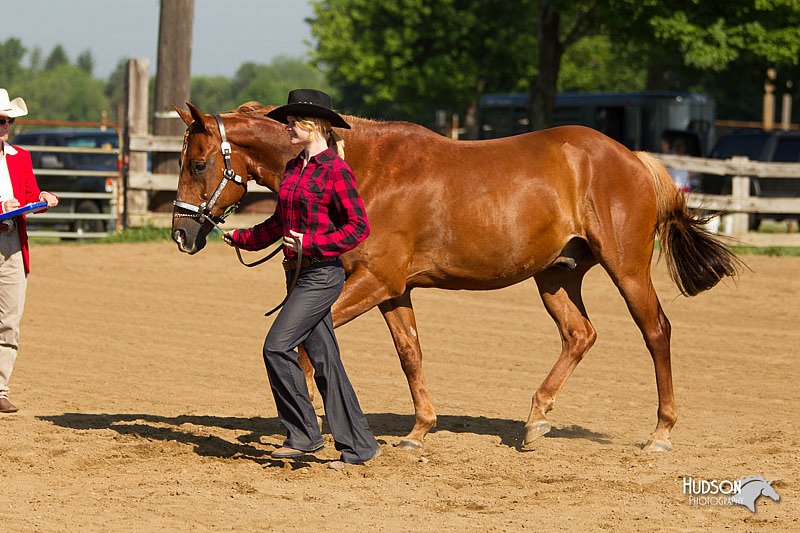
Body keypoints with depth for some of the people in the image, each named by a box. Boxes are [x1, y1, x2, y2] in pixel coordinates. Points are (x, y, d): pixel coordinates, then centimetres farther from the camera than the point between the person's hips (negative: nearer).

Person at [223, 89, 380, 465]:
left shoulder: (335, 170, -12)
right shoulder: (292, 168, 13)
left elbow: (358, 227, -15)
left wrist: (310, 243, -22)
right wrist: (240, 238, 26)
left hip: (322, 274, -8)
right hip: (298, 274, 8)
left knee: (276, 346, -14)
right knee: (324, 360, 8)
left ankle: (303, 434, -3)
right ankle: (359, 445, 12)